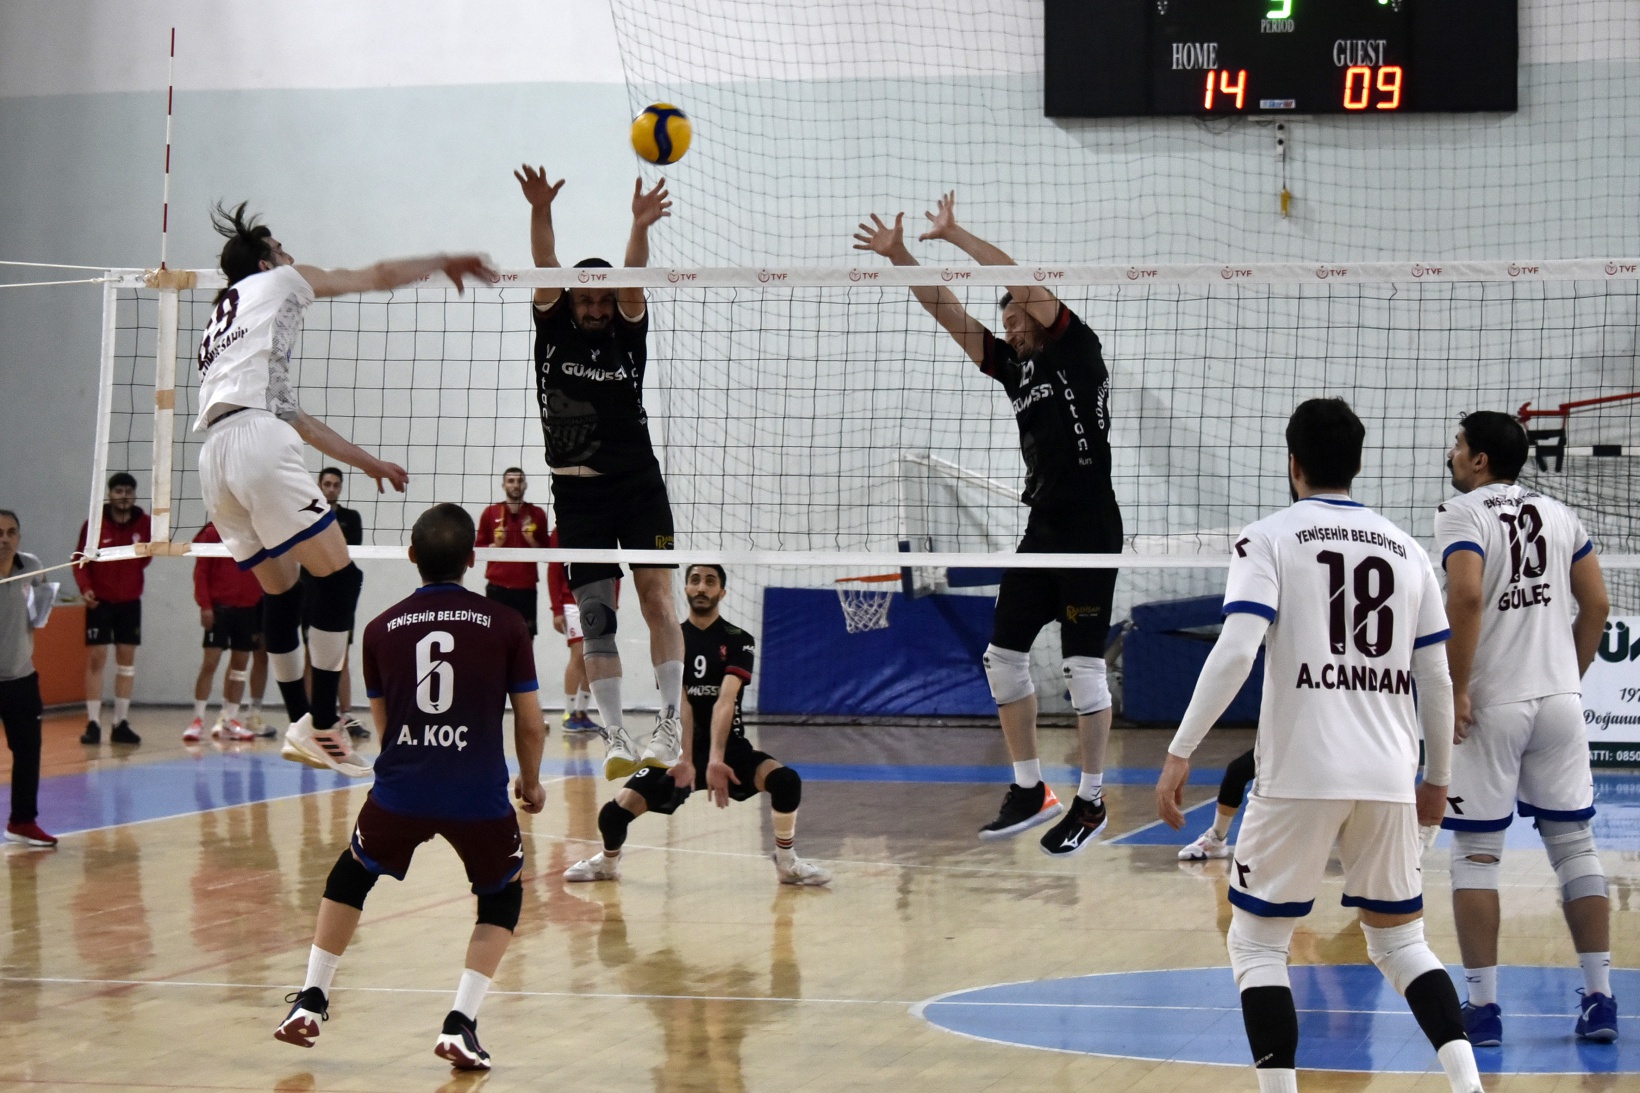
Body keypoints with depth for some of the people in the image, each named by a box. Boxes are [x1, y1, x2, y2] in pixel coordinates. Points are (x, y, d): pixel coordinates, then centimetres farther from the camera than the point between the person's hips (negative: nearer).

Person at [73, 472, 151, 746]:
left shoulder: (144, 523, -3)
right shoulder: (94, 524, -9)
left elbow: (146, 557, 8)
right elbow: (80, 560, -6)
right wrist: (85, 588, -19)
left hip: (130, 601, 3)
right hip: (99, 600, -3)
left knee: (126, 659, 5)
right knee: (96, 658, -4)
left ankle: (121, 724, 11)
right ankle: (93, 723, -1)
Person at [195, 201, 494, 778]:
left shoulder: (221, 324, 35)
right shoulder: (273, 282, 17)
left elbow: (293, 416, 35)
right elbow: (378, 276, 24)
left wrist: (367, 461, 38)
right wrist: (444, 262, 39)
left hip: (214, 457, 8)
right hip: (255, 440, -8)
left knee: (280, 590, 18)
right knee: (337, 574, -7)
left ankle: (300, 726, 19)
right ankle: (322, 725, -11)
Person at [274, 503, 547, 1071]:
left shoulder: (381, 629, 7)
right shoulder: (505, 625, 0)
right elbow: (530, 724, 3)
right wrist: (530, 783, 22)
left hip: (399, 791, 2)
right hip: (481, 797, -2)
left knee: (351, 877, 29)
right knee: (502, 897, 22)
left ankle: (311, 1001, 26)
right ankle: (460, 1024, 7)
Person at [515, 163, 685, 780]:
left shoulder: (628, 333, 4)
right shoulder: (554, 331, 4)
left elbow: (633, 282, -15)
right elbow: (546, 269, -12)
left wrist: (640, 226, -34)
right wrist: (540, 212, -29)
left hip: (638, 482, 0)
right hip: (577, 491, 0)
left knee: (657, 595, -9)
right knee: (595, 614, -3)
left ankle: (671, 724, -8)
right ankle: (615, 737, -3)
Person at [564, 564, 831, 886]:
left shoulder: (738, 641, -3)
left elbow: (725, 701, -20)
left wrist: (716, 759, -34)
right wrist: (684, 759, -31)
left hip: (729, 748, -1)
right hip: (679, 751, 1)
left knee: (786, 780, -28)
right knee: (615, 812, -14)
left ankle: (787, 863, -6)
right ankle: (608, 862, 20)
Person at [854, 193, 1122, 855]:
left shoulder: (1077, 350, -3)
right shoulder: (1015, 366, 15)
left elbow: (1018, 279, -11)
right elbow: (948, 313, 14)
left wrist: (952, 233, -3)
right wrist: (899, 257, 6)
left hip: (1090, 531, -8)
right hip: (1042, 529, 8)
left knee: (1083, 664, -4)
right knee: (1004, 653, 7)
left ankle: (1091, 803, 4)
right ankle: (1029, 790, 16)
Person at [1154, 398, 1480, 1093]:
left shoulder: (1269, 539, 0)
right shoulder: (1407, 550, 13)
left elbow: (1235, 652, -13)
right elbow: (1436, 680, 14)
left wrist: (1180, 751, -11)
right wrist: (1439, 776, 25)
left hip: (1298, 776, -4)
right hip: (1389, 779, 4)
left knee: (1256, 945, 8)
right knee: (1400, 942, 17)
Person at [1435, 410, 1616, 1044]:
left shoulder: (1462, 513, -7)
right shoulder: (1559, 514, 11)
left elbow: (1466, 596, -22)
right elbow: (1597, 604, 10)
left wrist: (1456, 688, -16)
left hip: (1490, 706, -5)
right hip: (1559, 699, 5)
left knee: (1476, 851, 2)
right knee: (1574, 843, 9)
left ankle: (1482, 1005, 0)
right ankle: (1599, 997, 7)